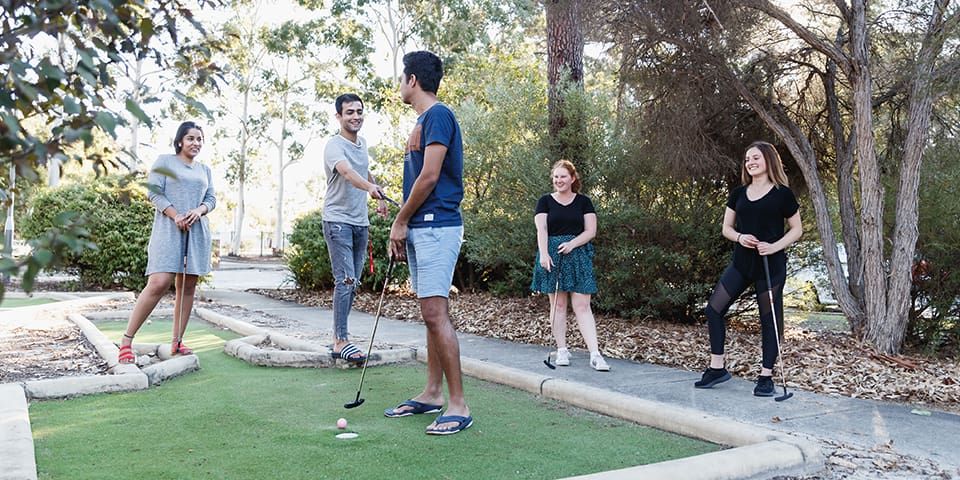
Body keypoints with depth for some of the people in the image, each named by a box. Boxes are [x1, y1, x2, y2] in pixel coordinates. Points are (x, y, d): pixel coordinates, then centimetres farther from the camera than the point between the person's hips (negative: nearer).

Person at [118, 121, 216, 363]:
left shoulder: (205, 170, 21)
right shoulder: (164, 161, 6)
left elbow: (211, 198, 17)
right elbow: (153, 192, -2)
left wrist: (199, 210, -5)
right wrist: (175, 216, -14)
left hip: (197, 230, 6)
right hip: (168, 228, -5)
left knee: (188, 286, 2)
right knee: (159, 283, -18)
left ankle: (177, 342, 9)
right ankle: (127, 340, -10)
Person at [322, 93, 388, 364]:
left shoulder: (362, 143, 13)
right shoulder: (335, 146, -13)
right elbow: (347, 172, -34)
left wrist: (379, 199, 22)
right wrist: (370, 187, -52)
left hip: (360, 222, 8)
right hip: (338, 221, -8)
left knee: (353, 282, 9)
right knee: (345, 280, -14)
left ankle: (338, 335, 17)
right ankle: (341, 341, -11)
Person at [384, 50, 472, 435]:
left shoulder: (438, 115, -9)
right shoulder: (422, 121, 21)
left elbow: (430, 176, -17)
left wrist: (401, 221, -7)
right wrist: (402, 229, 13)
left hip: (436, 226, -10)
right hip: (419, 229, 10)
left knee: (435, 313, -13)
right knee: (431, 314, 12)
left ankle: (458, 406, -9)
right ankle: (432, 393, 20)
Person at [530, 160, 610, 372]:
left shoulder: (583, 201, 9)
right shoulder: (545, 201, 8)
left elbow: (591, 230, 3)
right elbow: (541, 229, -2)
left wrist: (572, 243, -13)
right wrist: (543, 254, -16)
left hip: (578, 256, 0)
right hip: (553, 256, 1)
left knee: (582, 306, -7)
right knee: (558, 304, 4)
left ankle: (595, 354, -10)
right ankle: (562, 350, 12)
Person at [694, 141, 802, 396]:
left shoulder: (782, 193, -2)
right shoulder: (738, 193, 9)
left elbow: (797, 229, 2)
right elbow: (726, 227, 13)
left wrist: (775, 246, -15)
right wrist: (739, 237, -9)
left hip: (771, 265, -5)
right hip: (742, 262, 5)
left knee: (769, 319, 2)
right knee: (714, 308, -1)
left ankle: (766, 377, 12)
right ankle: (716, 368, 9)